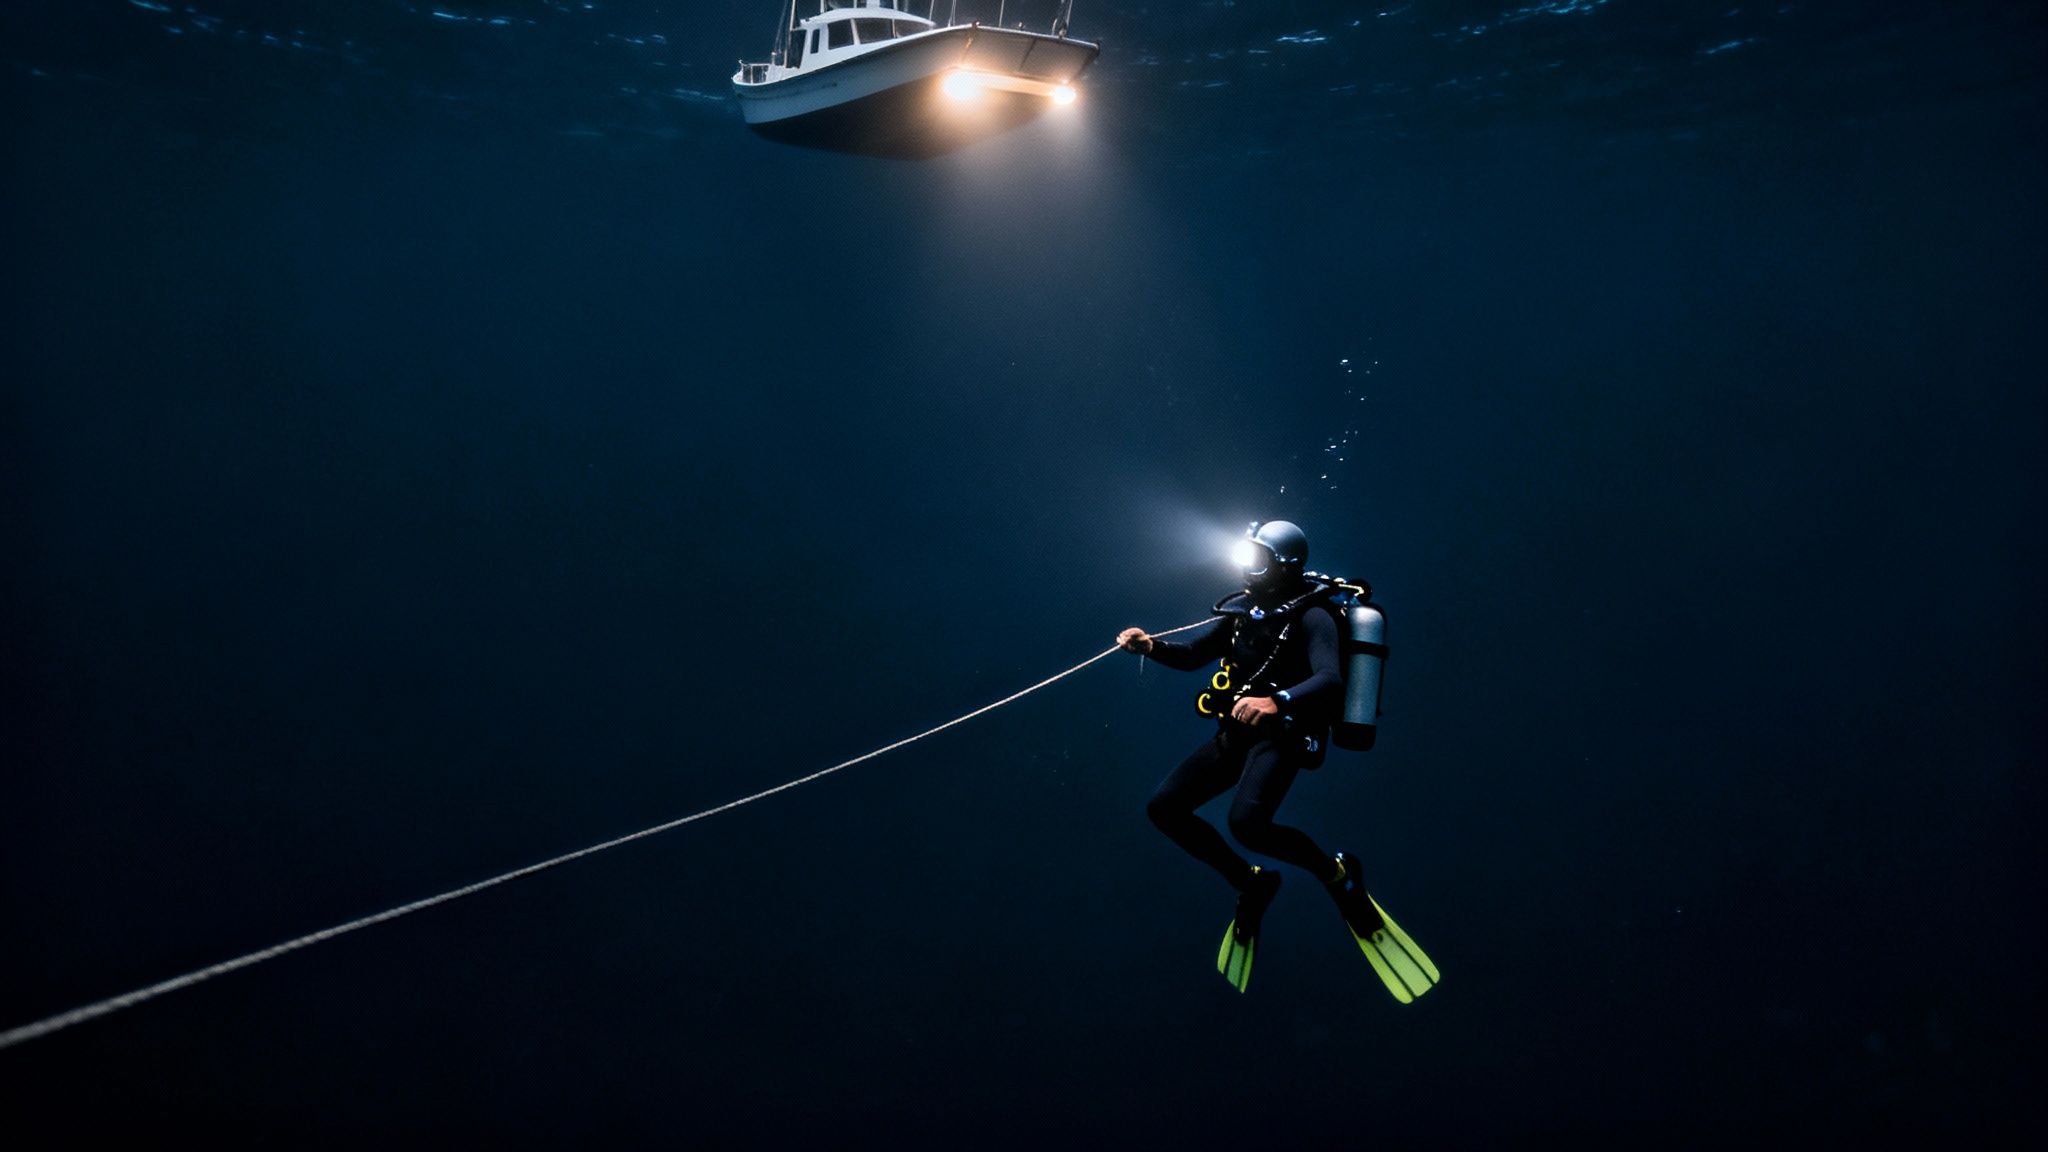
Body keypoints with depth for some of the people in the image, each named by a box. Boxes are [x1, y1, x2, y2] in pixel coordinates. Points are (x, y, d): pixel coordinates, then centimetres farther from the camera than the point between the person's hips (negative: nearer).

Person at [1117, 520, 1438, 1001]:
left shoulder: (1311, 615, -14)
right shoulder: (1242, 608, 10)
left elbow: (1329, 680, -30)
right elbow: (1189, 655, 12)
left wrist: (1277, 701, -49)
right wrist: (1151, 645, -10)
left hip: (1283, 736, -8)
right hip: (1236, 733, 8)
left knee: (1248, 824, -33)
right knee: (1163, 807, -1)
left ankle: (1337, 873, -7)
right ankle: (1251, 885, 14)